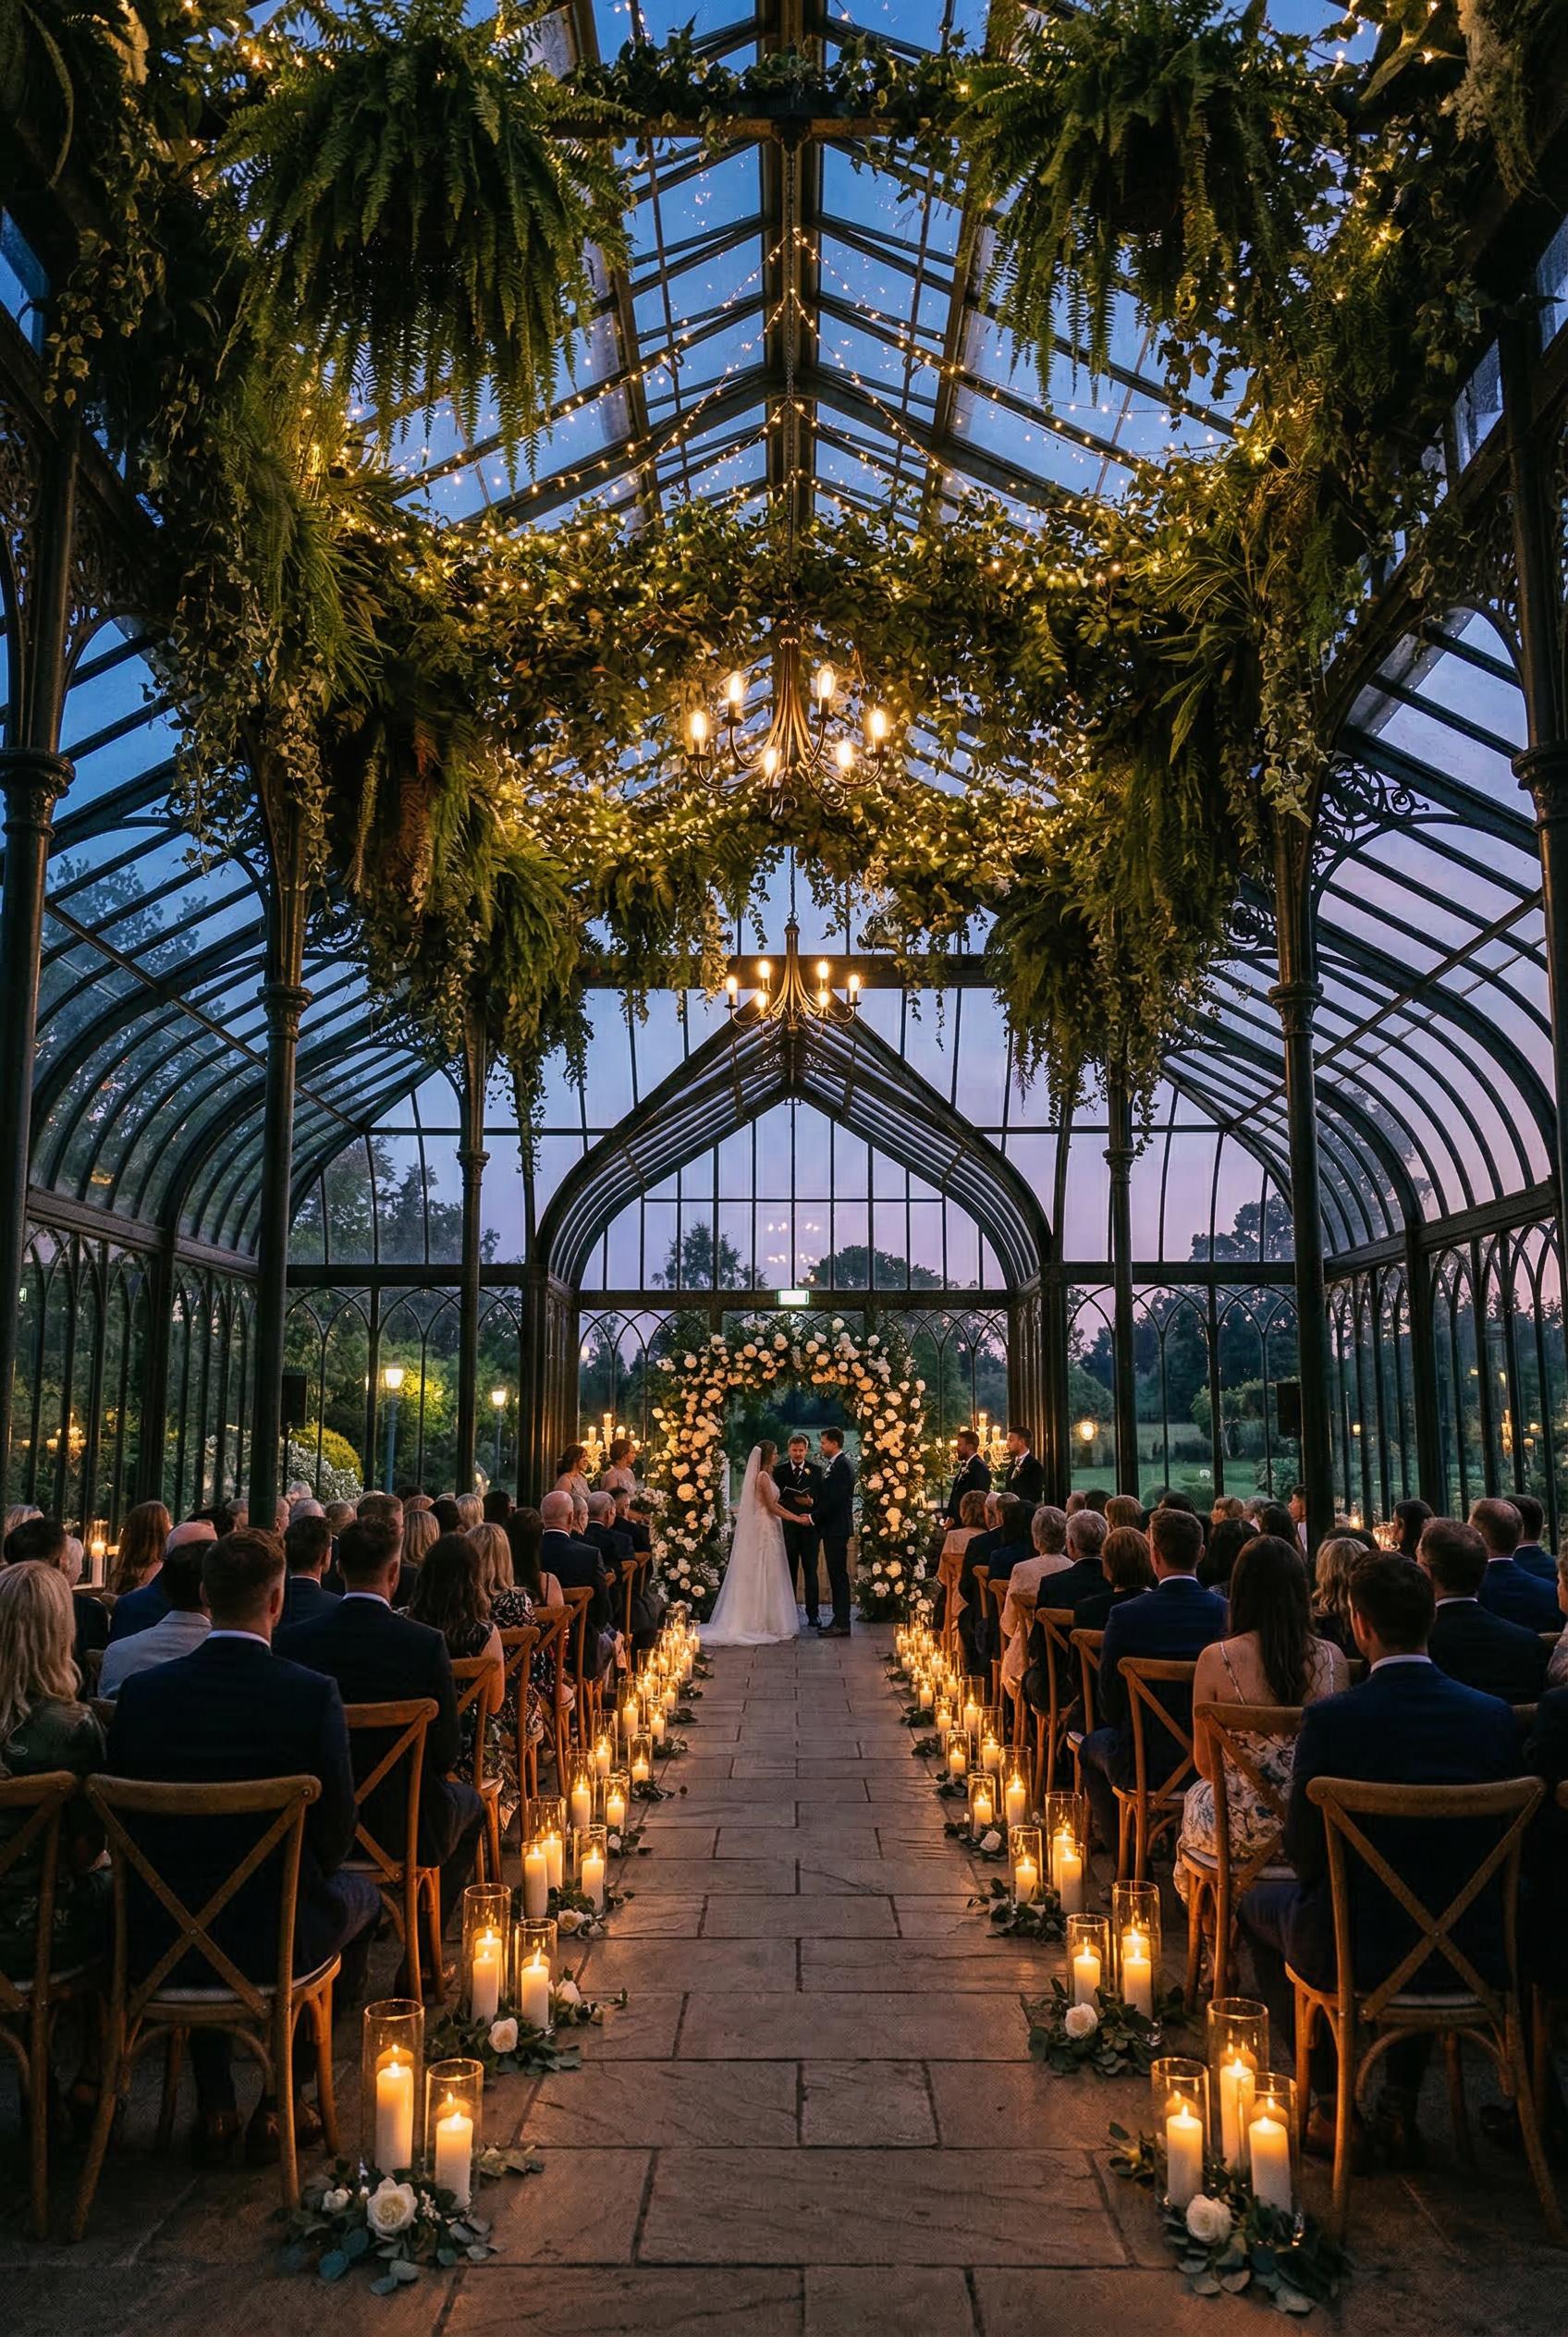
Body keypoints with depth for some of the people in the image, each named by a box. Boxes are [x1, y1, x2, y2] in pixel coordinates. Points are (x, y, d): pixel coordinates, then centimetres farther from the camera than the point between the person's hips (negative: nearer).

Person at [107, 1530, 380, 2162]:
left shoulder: (141, 1691, -9)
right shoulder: (313, 1694, -18)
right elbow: (336, 1831, -10)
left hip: (157, 1944, 3)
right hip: (276, 1943, -3)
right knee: (362, 1895, 28)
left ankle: (214, 2111, 36)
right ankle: (279, 2105, 25)